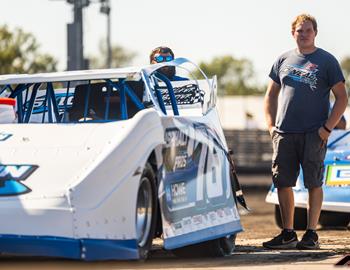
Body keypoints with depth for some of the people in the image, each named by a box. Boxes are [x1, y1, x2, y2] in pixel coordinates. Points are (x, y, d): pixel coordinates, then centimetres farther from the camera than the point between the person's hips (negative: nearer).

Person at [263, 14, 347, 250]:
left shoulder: (326, 61, 2)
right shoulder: (284, 60, 14)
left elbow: (342, 98, 0)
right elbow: (271, 95, 21)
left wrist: (328, 128, -9)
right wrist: (271, 126, 9)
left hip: (314, 133, -4)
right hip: (284, 133, 4)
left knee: (314, 184, -1)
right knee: (283, 183, 4)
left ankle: (311, 234, 5)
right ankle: (287, 234, 13)